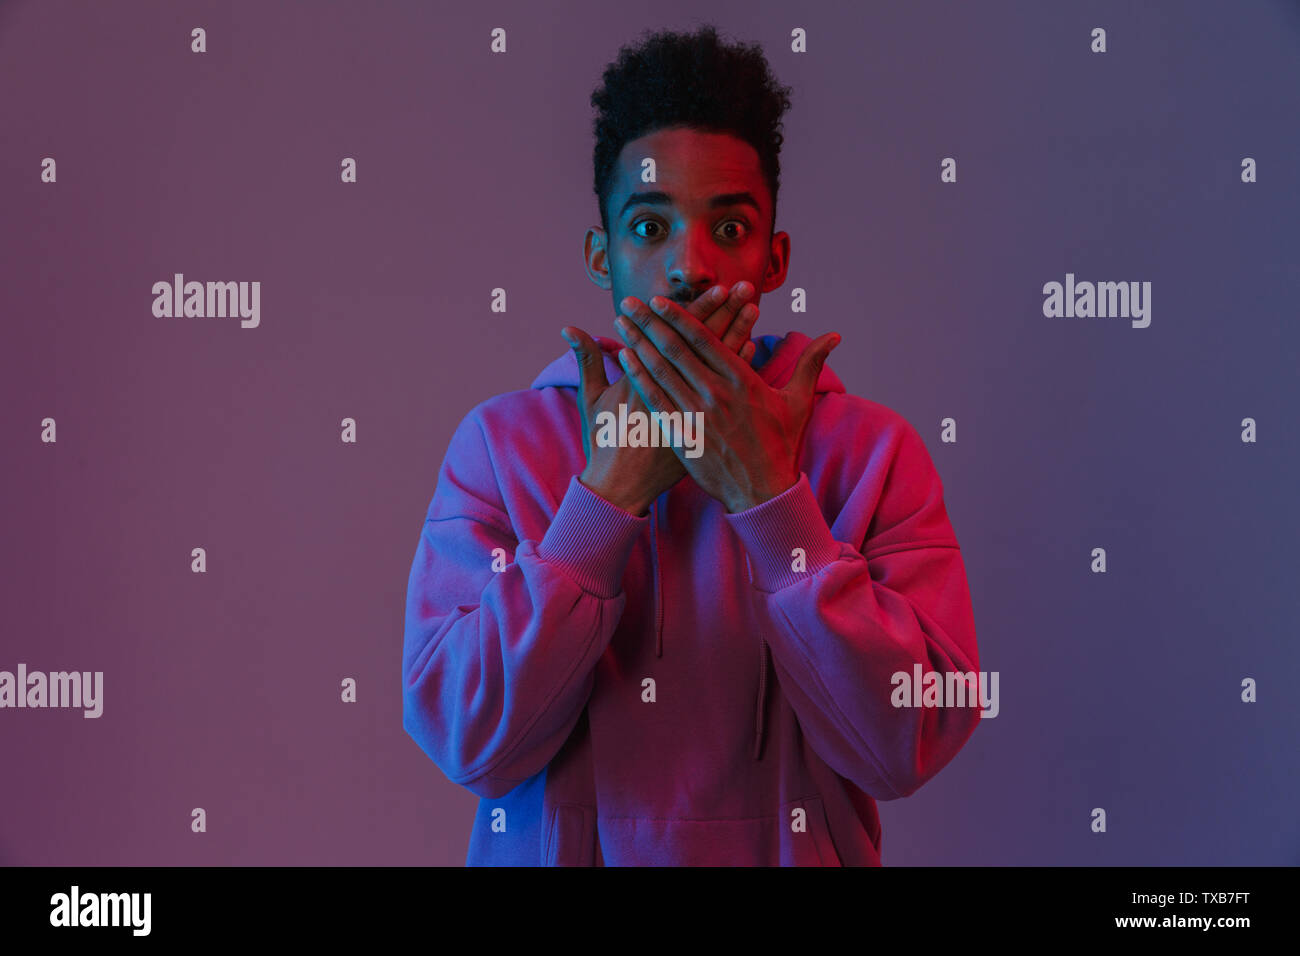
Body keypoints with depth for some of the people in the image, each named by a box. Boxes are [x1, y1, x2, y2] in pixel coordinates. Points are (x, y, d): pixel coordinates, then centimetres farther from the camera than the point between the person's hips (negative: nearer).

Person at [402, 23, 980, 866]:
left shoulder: (869, 449, -3)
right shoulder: (500, 442, -2)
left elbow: (904, 749, -13)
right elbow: (469, 740, -11)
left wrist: (766, 494, -17)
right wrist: (613, 487, -15)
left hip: (788, 854, 0)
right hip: (551, 851, 1)